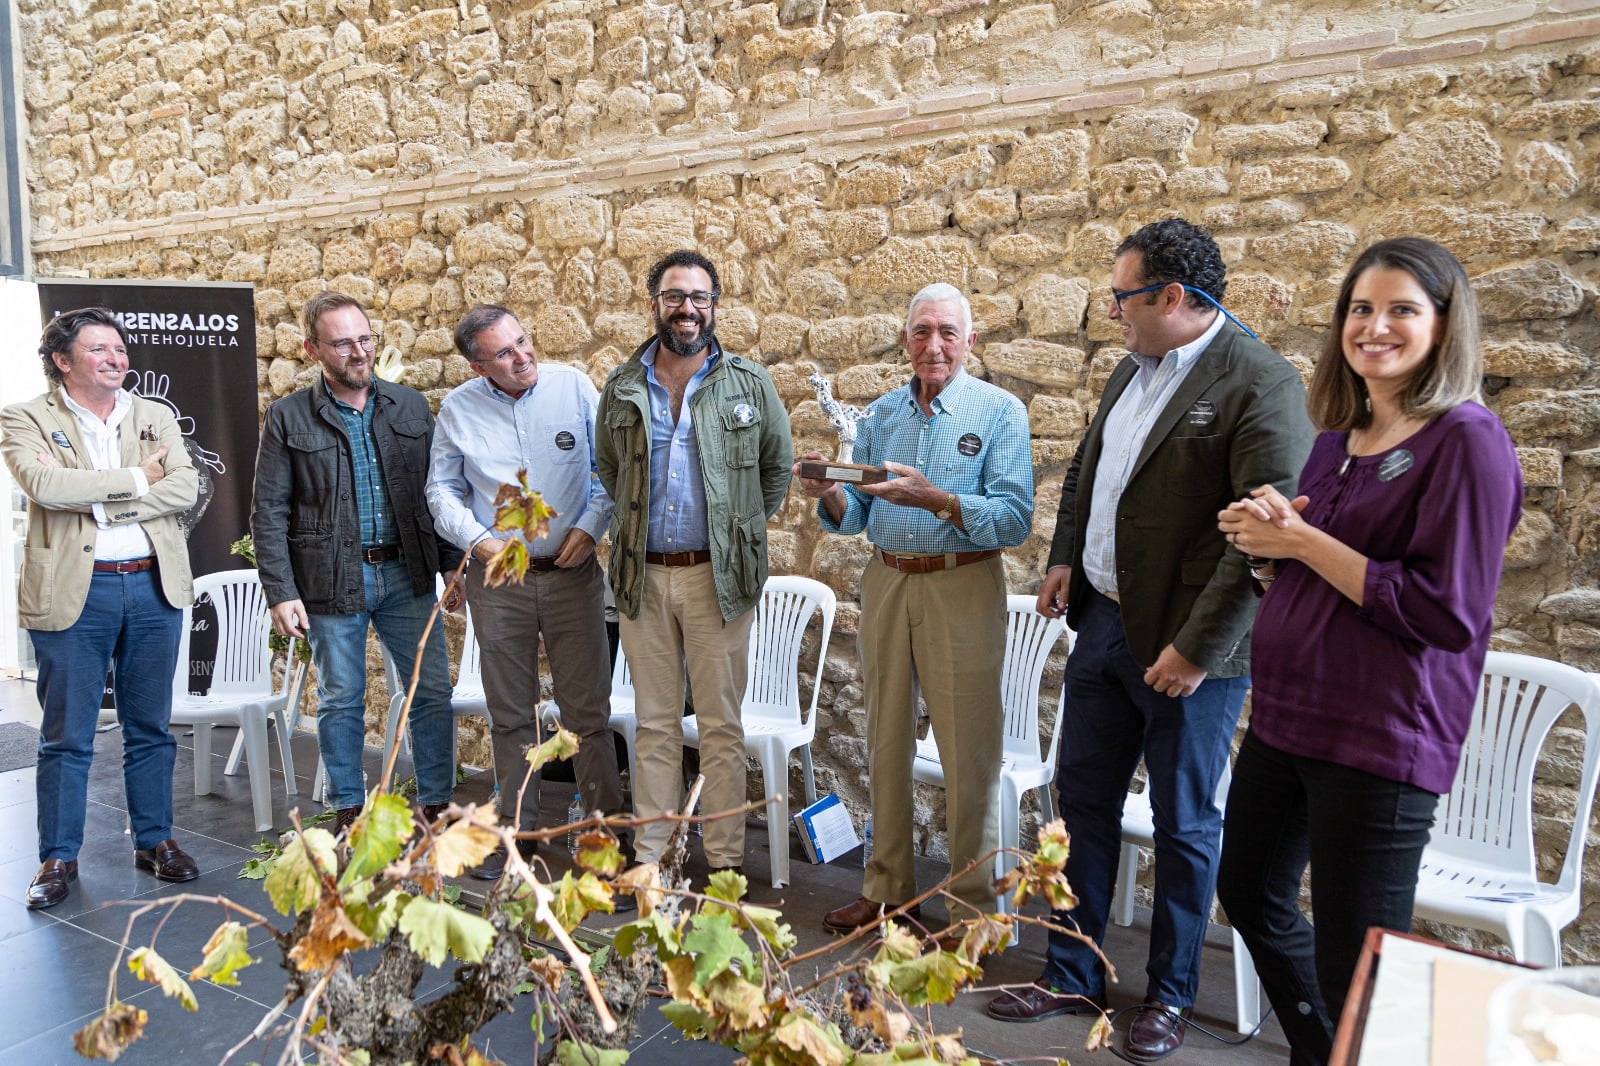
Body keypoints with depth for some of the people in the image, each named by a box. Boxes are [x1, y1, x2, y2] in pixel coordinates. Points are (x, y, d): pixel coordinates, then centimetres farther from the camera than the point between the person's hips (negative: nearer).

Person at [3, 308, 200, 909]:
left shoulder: (155, 417, 10)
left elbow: (184, 487, -5)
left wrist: (93, 498, -14)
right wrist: (136, 479, -11)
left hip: (154, 587, 3)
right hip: (74, 591, -3)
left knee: (150, 727, 12)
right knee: (66, 736, 6)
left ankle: (154, 841, 25)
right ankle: (58, 858, 19)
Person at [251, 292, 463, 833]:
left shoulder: (410, 405, 7)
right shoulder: (288, 417, -1)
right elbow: (269, 513, -2)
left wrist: (455, 565, 4)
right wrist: (281, 594, -9)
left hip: (406, 574, 2)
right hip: (332, 581, -2)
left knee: (433, 691, 4)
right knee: (340, 702, 10)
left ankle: (437, 804, 18)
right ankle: (349, 810, 26)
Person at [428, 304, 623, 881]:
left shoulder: (573, 386, -3)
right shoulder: (458, 409, 2)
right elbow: (442, 490, 9)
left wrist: (590, 526, -9)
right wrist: (477, 539, -6)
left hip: (571, 572, -1)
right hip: (496, 578, 2)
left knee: (587, 707, 2)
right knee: (511, 714, 12)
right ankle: (517, 829, 25)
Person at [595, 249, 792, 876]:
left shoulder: (749, 384, 1)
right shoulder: (622, 388, 6)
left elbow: (777, 465, 11)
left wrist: (742, 527, 9)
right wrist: (636, 522, 13)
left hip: (719, 574, -2)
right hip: (644, 575, 2)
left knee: (721, 725, 4)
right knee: (655, 724, 10)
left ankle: (725, 858, 15)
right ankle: (650, 853, 21)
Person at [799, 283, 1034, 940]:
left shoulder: (1000, 412, -4)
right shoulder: (881, 415, 10)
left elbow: (1015, 520, -14)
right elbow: (856, 517, 10)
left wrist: (937, 499, -28)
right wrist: (830, 496, -12)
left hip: (963, 589, -5)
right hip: (886, 583, 5)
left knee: (968, 753, -1)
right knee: (886, 742, 12)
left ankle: (973, 906, 16)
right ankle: (888, 888, 28)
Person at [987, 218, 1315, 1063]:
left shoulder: (1261, 383, -15)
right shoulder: (1130, 372, 11)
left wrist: (1198, 647, -21)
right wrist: (1065, 557, 9)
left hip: (1190, 645, -7)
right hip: (1104, 621, 8)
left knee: (1183, 824, 9)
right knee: (1083, 796, 14)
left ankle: (1170, 995, 29)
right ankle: (1072, 974, 31)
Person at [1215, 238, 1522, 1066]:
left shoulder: (1466, 441, -13)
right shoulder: (1336, 437, 9)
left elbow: (1447, 614, -21)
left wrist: (1304, 541, -18)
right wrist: (1269, 538, -4)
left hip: (1380, 740, -8)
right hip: (1284, 716, 9)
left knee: (1355, 968, 4)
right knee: (1249, 891, 23)